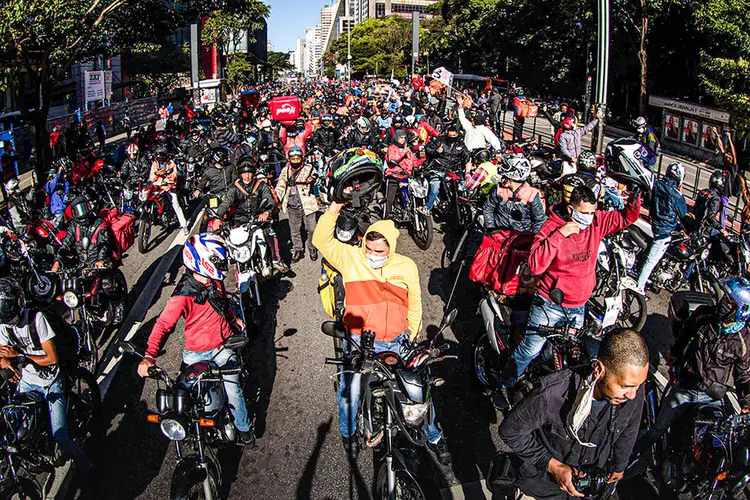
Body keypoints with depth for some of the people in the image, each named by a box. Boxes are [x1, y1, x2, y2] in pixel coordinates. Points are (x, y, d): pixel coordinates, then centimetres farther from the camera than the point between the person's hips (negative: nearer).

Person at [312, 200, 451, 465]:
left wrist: (411, 339, 15)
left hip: (396, 342, 1)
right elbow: (321, 241, -13)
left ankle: (433, 436, 27)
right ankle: (348, 433, 26)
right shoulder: (350, 258, -2)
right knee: (349, 391, -6)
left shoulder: (407, 267, 4)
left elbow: (414, 305, 14)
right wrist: (334, 209, -22)